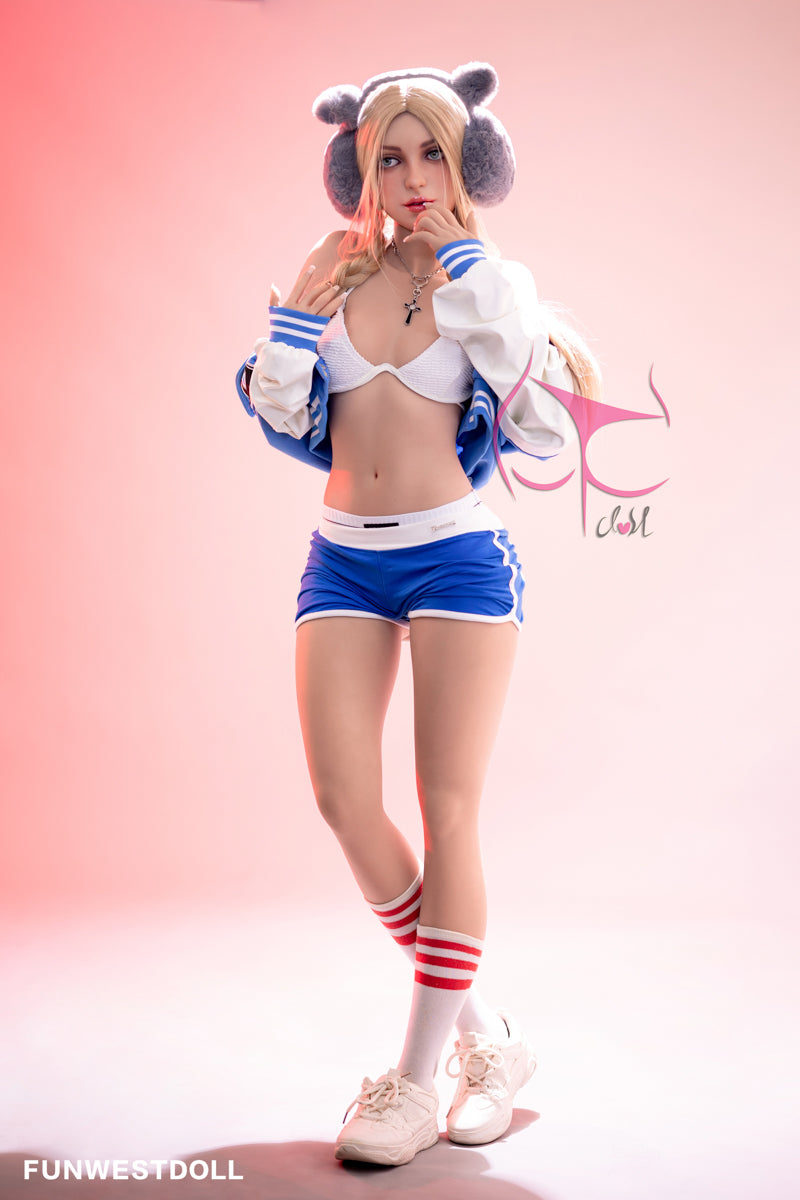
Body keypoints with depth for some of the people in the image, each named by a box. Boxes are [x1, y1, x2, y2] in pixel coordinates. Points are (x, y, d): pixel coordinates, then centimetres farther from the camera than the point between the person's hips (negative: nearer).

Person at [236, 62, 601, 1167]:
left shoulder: (492, 285, 1)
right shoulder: (338, 275, 8)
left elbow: (548, 436, -10)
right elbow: (282, 420, 11)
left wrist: (478, 287, -12)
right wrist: (294, 314, -3)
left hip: (459, 557, -3)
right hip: (344, 561, 3)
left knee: (448, 807, -4)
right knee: (343, 800, -5)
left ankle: (421, 1077, 6)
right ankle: (485, 1030, 13)